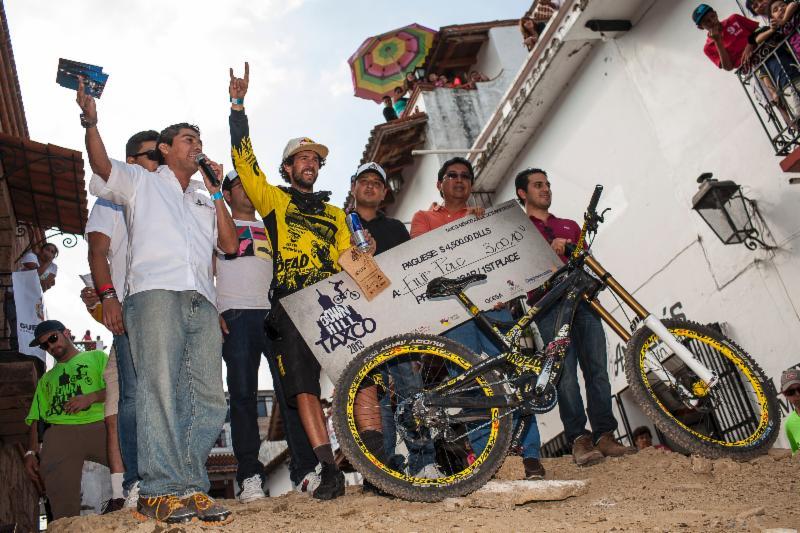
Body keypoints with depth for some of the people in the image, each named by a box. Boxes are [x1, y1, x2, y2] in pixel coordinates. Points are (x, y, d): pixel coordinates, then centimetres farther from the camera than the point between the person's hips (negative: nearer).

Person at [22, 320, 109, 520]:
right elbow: (35, 419, 24)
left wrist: (91, 397, -8)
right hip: (59, 431, 3)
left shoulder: (96, 357, 25)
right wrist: (31, 451, 7)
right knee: (63, 508, -20)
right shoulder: (46, 379, 36)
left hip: (99, 424, -3)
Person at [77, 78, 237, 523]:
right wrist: (91, 121, -15)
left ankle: (190, 486, 2)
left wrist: (216, 193, 17)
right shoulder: (142, 182, 21)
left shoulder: (205, 200, 32)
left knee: (209, 399, -4)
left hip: (202, 302, 5)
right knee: (161, 389, -15)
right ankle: (162, 490, -13)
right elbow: (104, 167, 1)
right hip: (155, 291, -5)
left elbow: (231, 244, 20)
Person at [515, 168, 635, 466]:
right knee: (566, 373, -11)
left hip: (582, 299, 5)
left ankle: (604, 435, -1)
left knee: (597, 368, -4)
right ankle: (578, 439, -10)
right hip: (548, 305, -4)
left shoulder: (570, 226, 30)